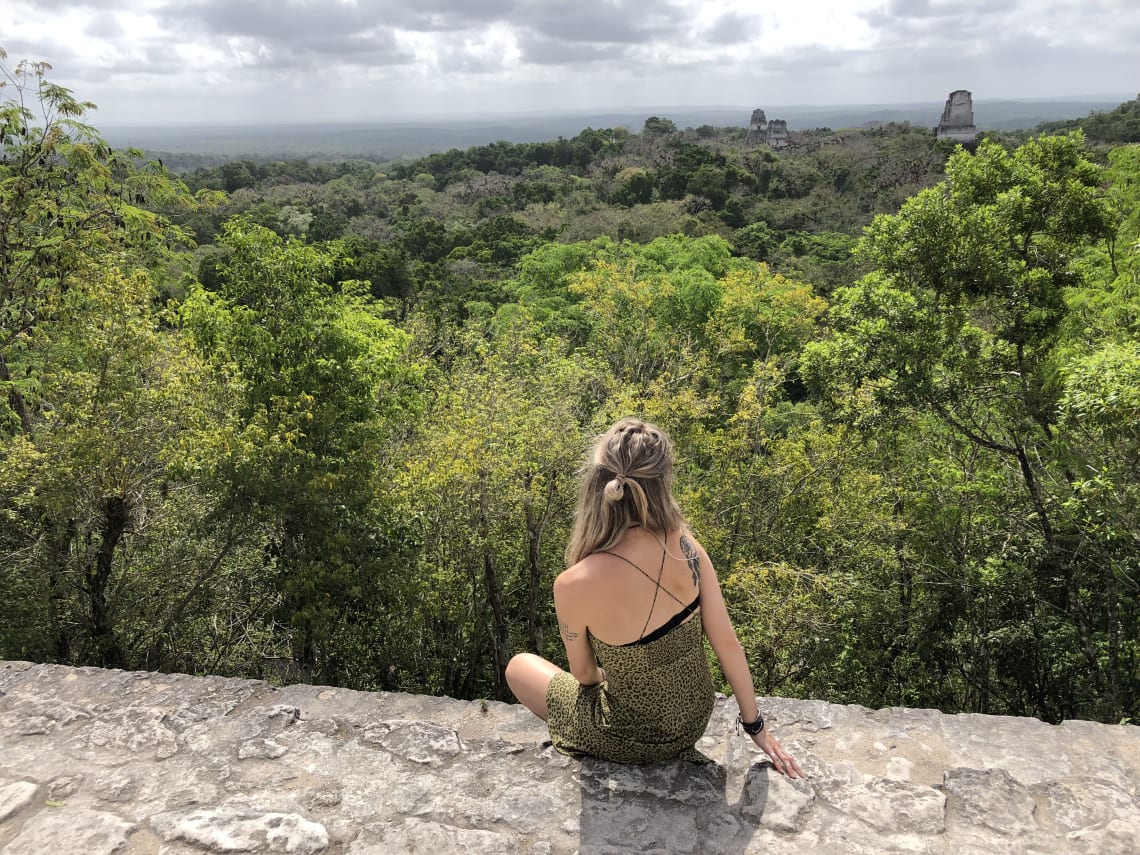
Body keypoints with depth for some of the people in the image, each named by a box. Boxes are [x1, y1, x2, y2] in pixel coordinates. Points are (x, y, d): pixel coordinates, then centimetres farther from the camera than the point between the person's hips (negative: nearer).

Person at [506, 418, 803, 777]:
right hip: (696, 718, 4)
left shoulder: (573, 586, -32)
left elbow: (584, 674, -12)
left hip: (639, 740, -4)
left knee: (519, 667, 21)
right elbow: (727, 642, -12)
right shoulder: (685, 546, -21)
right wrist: (755, 724, 3)